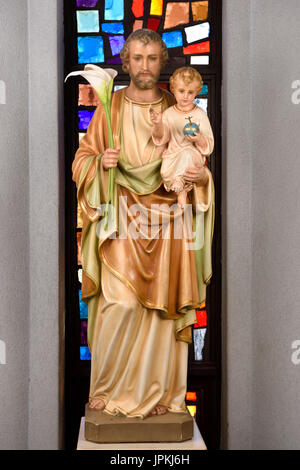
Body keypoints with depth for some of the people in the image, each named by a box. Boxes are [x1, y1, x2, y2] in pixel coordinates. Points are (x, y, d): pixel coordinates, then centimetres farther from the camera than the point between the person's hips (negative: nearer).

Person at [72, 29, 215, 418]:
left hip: (167, 223, 2)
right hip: (122, 221, -1)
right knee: (121, 303, -12)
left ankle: (158, 392, 16)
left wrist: (201, 176, -6)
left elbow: (196, 161, 16)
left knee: (163, 308, 1)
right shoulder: (111, 106, 6)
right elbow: (82, 159, 7)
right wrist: (101, 162, -15)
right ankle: (106, 389, 8)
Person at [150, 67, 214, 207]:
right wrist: (158, 125, -21)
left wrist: (199, 140, -22)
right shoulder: (168, 113, 6)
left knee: (186, 154, -35)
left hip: (194, 155, -2)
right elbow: (161, 138, -1)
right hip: (172, 155, 2)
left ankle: (181, 192, -30)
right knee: (165, 173, -28)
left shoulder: (200, 114, 2)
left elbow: (209, 145, 1)